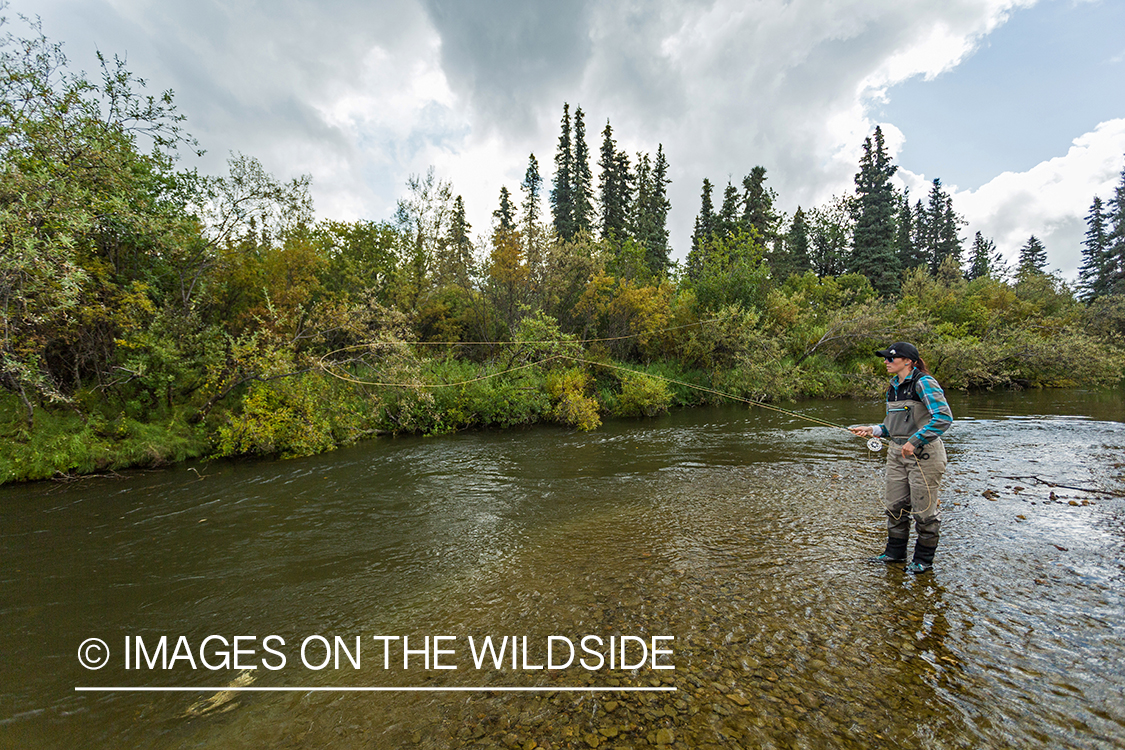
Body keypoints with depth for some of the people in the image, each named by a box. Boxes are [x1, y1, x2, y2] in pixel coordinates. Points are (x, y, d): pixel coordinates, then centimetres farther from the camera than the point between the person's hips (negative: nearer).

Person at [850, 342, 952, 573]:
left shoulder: (923, 383, -12)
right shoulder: (894, 387, 12)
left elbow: (944, 417, -21)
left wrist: (914, 441, -24)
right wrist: (873, 430, 2)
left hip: (924, 453, -8)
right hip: (897, 452, 8)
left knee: (923, 508, 4)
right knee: (895, 506, 13)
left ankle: (924, 559, 21)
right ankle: (895, 552, 28)